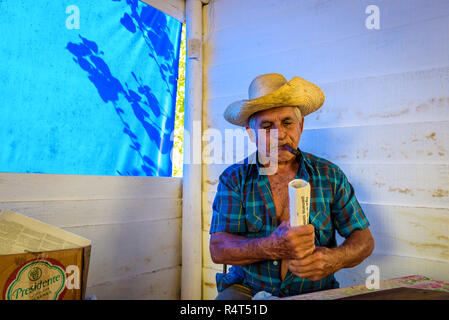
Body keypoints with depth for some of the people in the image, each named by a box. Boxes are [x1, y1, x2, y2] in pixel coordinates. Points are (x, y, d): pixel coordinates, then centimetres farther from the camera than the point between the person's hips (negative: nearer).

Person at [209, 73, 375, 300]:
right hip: (247, 289, -1)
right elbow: (218, 248, -9)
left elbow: (363, 239, 5)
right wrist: (272, 248, -26)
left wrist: (335, 259, -17)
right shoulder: (233, 179, 0)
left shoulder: (329, 175, 3)